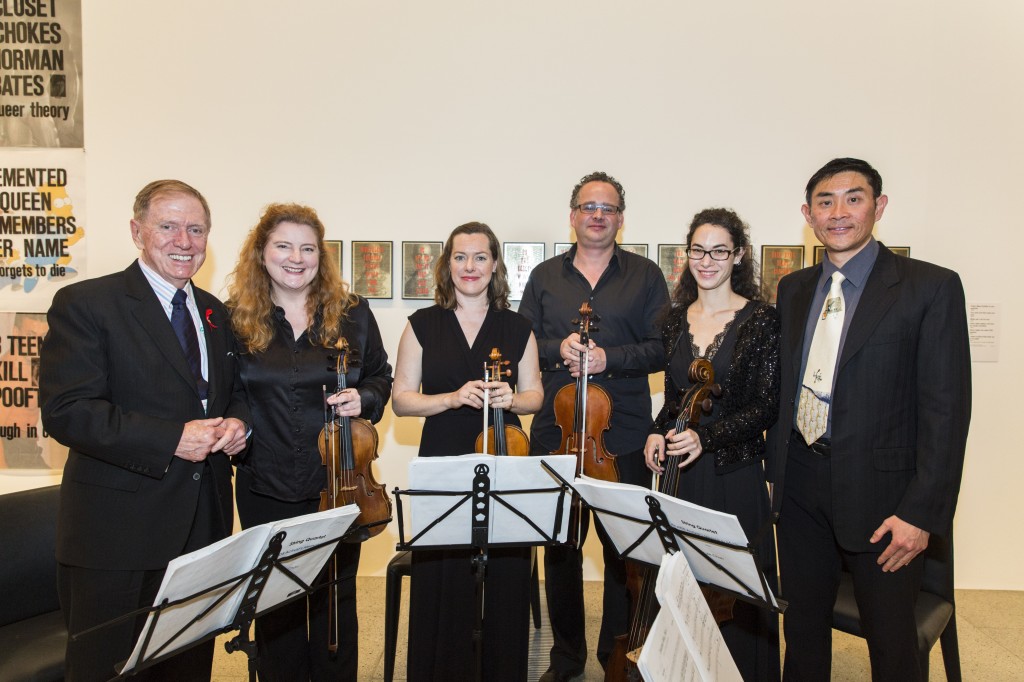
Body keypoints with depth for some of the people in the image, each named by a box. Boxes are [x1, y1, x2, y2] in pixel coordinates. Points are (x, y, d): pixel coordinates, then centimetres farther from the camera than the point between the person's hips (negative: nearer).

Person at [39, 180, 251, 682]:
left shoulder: (214, 312, 12)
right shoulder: (83, 304, -8)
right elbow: (66, 412, -16)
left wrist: (237, 422, -5)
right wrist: (172, 439, -22)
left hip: (204, 526, 6)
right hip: (118, 533, -5)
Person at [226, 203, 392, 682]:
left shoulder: (352, 314, -2)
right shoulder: (236, 318, -1)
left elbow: (380, 377, 5)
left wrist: (362, 398, -14)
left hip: (335, 485, 0)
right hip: (265, 490, 1)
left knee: (335, 598, 14)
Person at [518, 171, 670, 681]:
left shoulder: (645, 275, 7)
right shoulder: (545, 276, 13)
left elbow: (663, 347, 0)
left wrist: (608, 358, -14)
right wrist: (558, 349, -10)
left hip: (624, 435, -1)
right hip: (555, 433, 2)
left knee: (624, 546, 4)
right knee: (558, 544, 10)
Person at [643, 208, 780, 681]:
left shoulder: (760, 318, -7)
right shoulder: (676, 320, 7)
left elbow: (766, 407, -9)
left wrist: (706, 437, -22)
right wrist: (657, 433, -3)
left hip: (733, 474, -4)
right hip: (678, 472, 4)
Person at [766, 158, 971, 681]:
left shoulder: (931, 287, -8)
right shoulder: (793, 289, 8)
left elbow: (946, 408, -11)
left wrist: (922, 511, -15)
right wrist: (777, 466, 8)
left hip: (879, 489, -4)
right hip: (800, 485, 4)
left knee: (891, 638, 13)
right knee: (802, 626, 18)